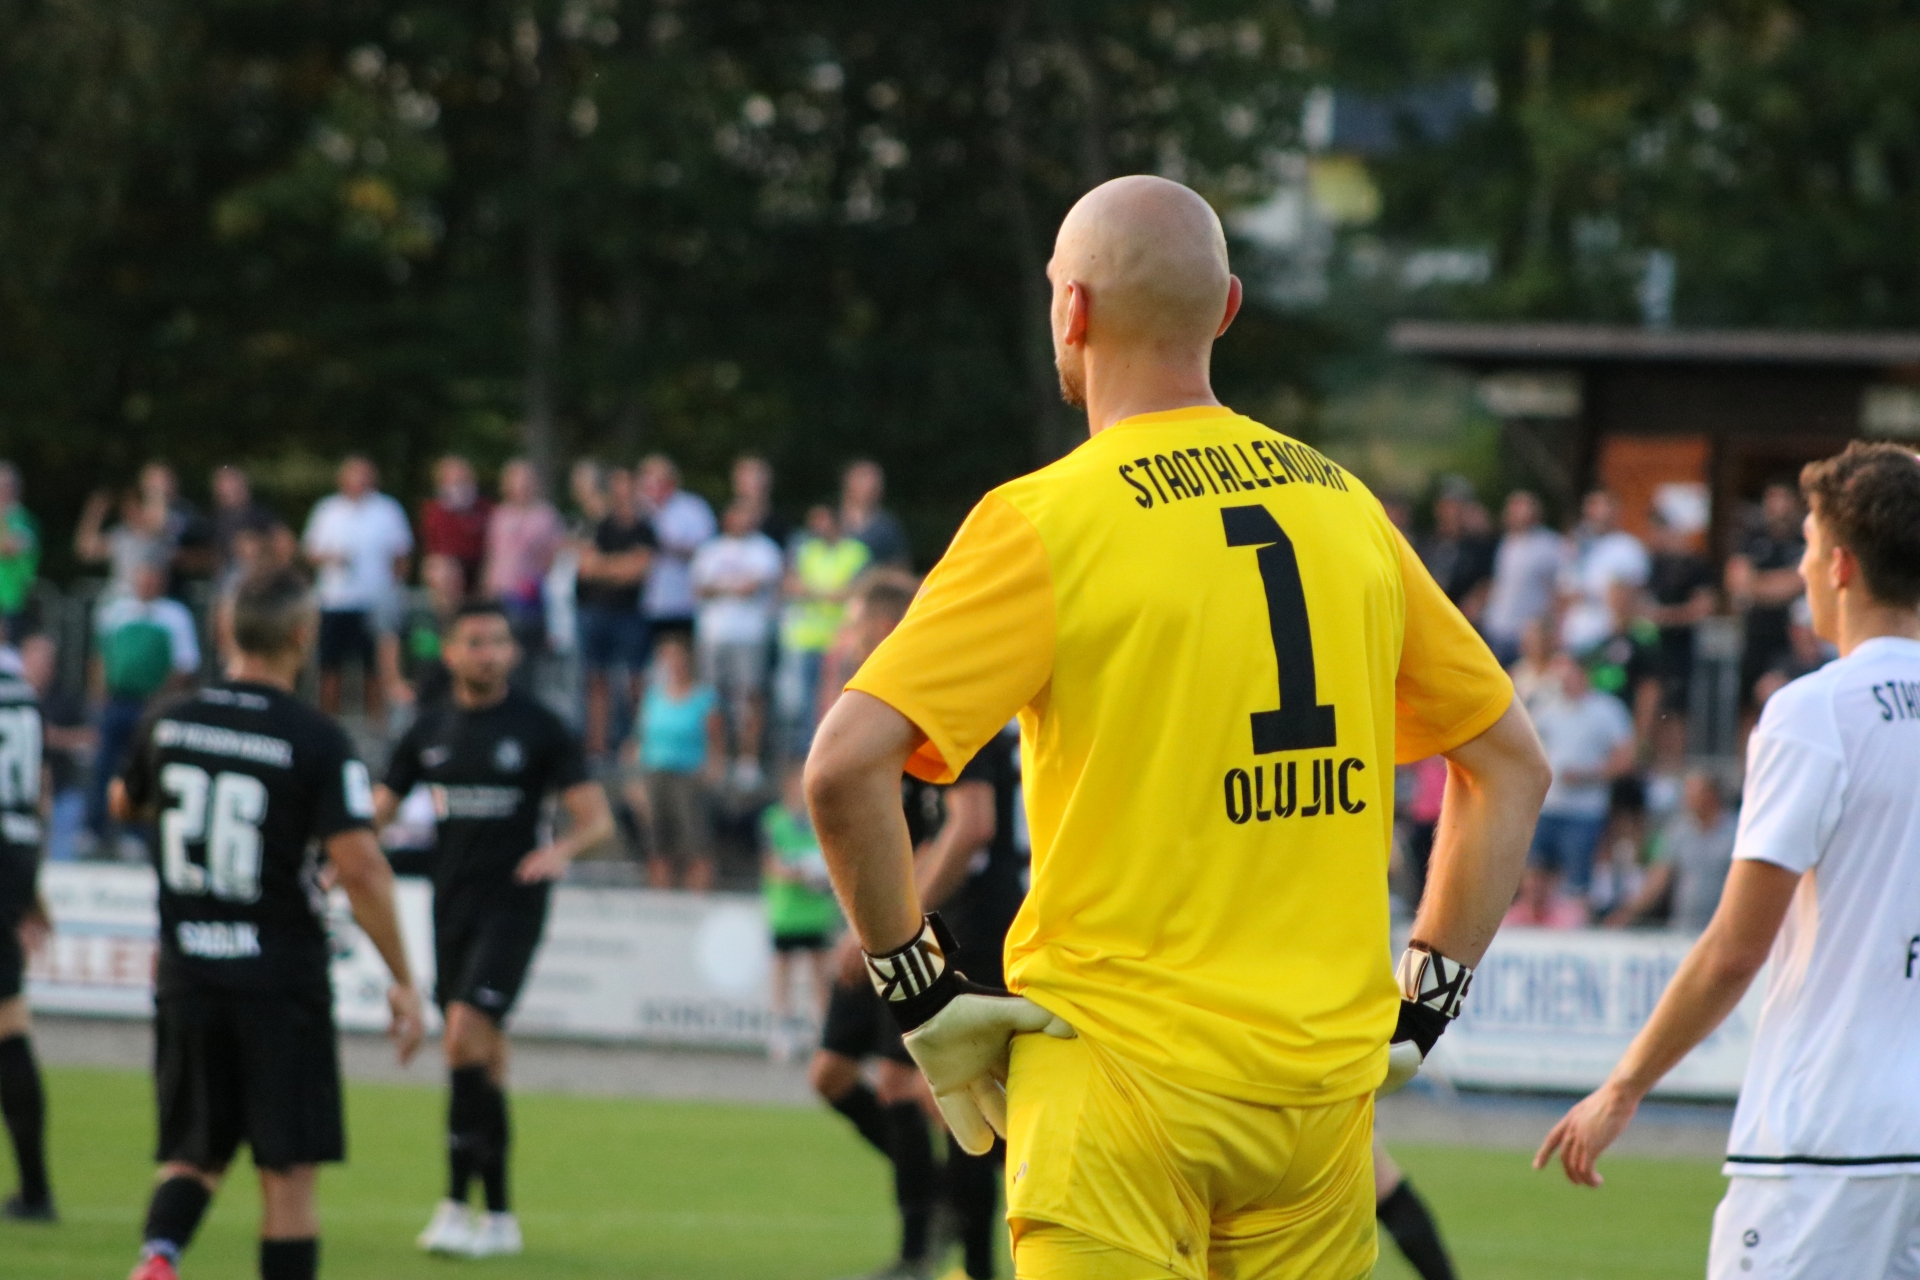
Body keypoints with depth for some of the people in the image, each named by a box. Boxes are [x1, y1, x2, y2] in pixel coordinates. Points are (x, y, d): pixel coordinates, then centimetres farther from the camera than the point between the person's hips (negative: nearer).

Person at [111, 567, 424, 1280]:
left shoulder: (169, 722, 2)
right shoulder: (317, 741, -12)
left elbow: (125, 804, 22)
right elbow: (361, 869, -18)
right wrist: (402, 981, -11)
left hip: (186, 976, 4)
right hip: (281, 975, -4)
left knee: (193, 1154, 13)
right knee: (289, 1171, 4)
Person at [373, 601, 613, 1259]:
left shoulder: (538, 727, -2)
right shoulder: (430, 730, 9)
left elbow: (596, 817, -2)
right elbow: (377, 812, 12)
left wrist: (564, 848, -24)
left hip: (511, 902, -5)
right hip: (452, 903, 5)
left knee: (465, 1032, -19)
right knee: (483, 1059, 8)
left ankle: (456, 1202, -18)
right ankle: (499, 1216, 14)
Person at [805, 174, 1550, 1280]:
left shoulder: (1048, 522, -7)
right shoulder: (1345, 508, 9)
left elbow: (844, 767, -17)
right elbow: (1513, 765, 17)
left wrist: (919, 987, -5)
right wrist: (1420, 1007, 16)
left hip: (1120, 1074, -5)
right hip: (1327, 1084, 5)